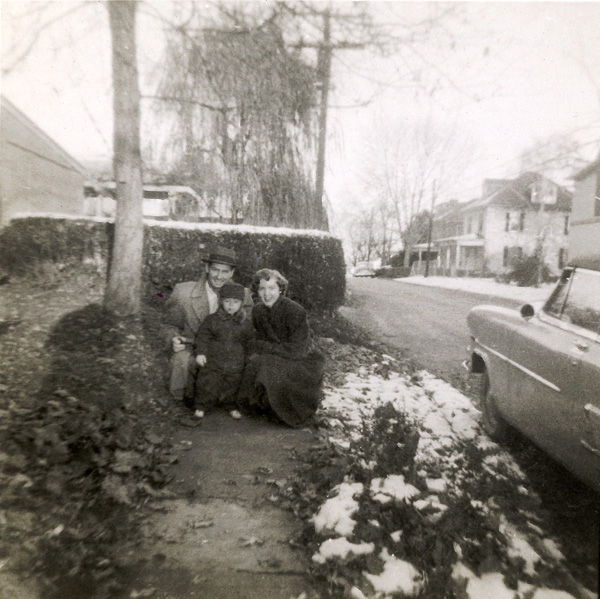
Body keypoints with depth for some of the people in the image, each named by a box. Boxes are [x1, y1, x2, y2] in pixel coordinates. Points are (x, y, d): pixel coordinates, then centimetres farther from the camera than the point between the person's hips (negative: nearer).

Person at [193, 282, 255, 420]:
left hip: (235, 363, 1)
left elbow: (249, 343, 10)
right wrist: (200, 352, -8)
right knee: (207, 382, -1)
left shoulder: (246, 323, 0)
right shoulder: (212, 319, -5)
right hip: (213, 360, -1)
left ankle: (231, 406, 32)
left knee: (232, 384, 9)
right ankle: (202, 406, 20)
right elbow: (202, 336, 0)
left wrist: (249, 359, 11)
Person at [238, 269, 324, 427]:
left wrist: (267, 347, -17)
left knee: (274, 373, -30)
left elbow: (298, 351, -24)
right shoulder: (258, 310, -2)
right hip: (276, 359, 6)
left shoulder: (295, 311, -23)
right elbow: (260, 344, 4)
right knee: (251, 367, -17)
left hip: (303, 362, -6)